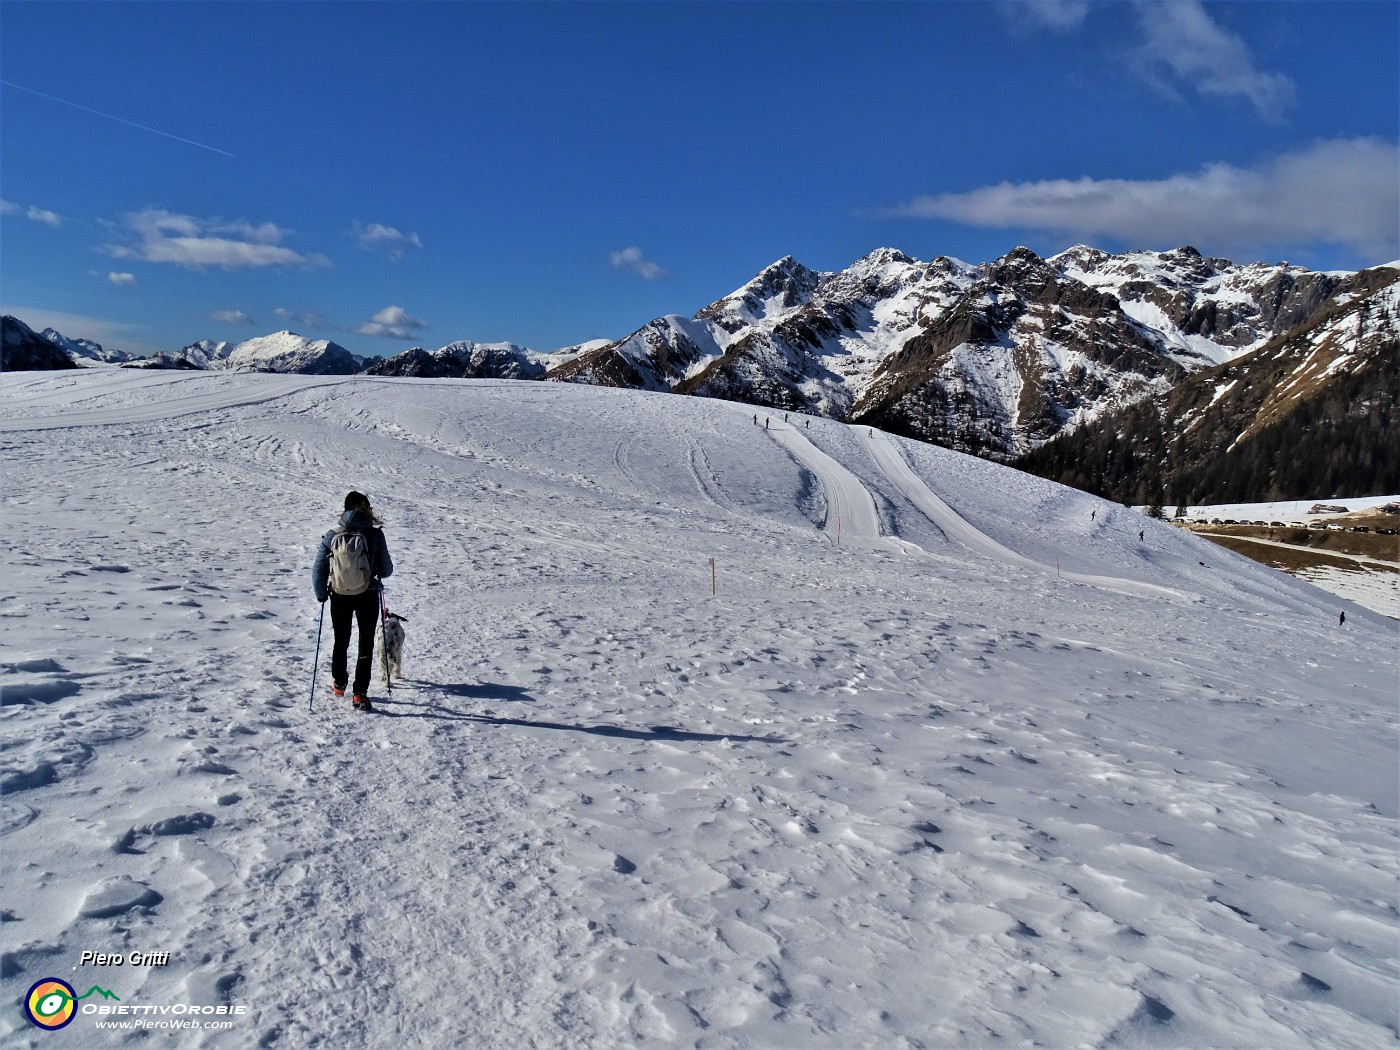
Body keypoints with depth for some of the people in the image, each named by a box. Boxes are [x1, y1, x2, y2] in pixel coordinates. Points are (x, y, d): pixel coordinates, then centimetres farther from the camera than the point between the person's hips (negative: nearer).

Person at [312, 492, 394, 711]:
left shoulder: (333, 536, -5)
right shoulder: (375, 535, -10)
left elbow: (318, 569, -4)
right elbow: (386, 570, -8)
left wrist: (321, 594, 10)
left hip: (340, 597, 2)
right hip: (368, 596, -2)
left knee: (341, 641, 21)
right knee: (366, 644, 7)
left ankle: (339, 684, 38)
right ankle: (359, 694, -1)